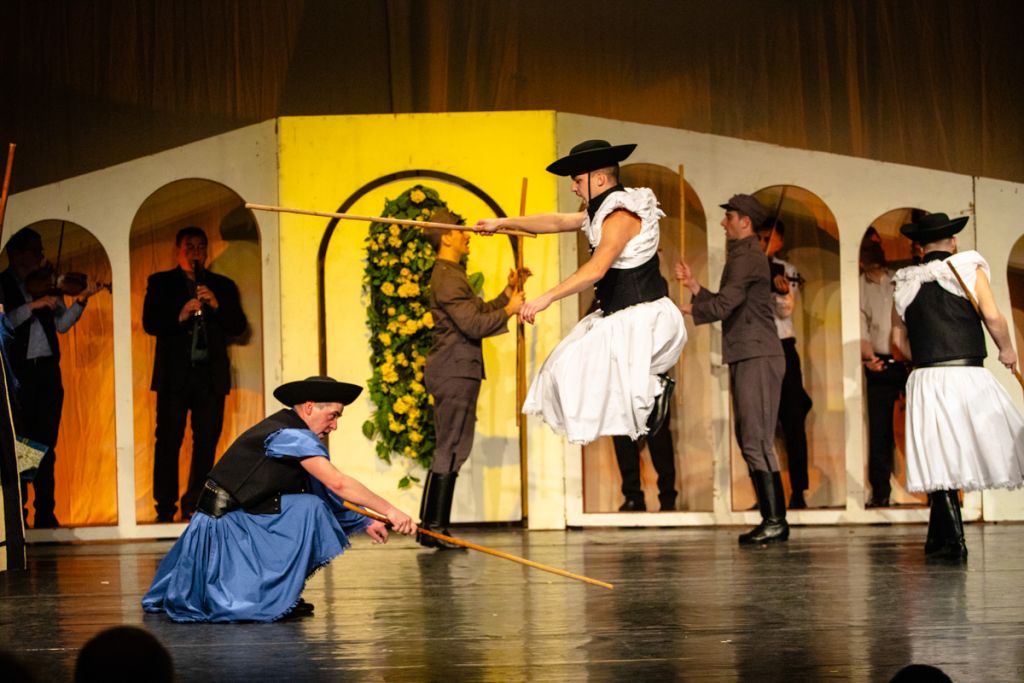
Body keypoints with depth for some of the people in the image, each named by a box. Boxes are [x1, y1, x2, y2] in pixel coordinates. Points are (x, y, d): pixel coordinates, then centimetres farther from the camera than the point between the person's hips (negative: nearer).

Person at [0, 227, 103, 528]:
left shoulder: (46, 285, 12)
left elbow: (61, 324, 7)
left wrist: (81, 300, -5)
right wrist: (33, 306, -19)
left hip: (47, 370, 4)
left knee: (46, 444, 5)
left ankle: (45, 512, 8)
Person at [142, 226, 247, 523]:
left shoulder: (223, 286, 16)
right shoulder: (160, 283, 10)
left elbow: (238, 326, 7)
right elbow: (149, 323, -1)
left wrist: (216, 305, -10)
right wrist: (180, 317, -17)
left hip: (211, 374, 2)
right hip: (174, 373, -2)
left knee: (207, 441, 0)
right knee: (168, 440, -5)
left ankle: (194, 505, 9)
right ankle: (165, 508, -2)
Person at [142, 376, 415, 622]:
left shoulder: (291, 437, 13)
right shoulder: (290, 434, -17)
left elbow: (328, 496, 14)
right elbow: (338, 483, -26)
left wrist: (364, 523, 6)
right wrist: (389, 510, -25)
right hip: (223, 524, -10)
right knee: (308, 508, -17)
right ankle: (282, 596, -11)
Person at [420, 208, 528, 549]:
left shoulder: (451, 275, 21)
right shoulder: (447, 278, -14)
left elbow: (478, 313, 24)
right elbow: (474, 325, -21)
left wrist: (507, 294, 15)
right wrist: (509, 309, -10)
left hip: (456, 371, 11)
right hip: (455, 371, -11)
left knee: (449, 450, 12)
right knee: (451, 450, -10)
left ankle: (430, 527, 13)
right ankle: (434, 528, -10)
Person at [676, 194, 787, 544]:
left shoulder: (747, 256, -11)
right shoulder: (743, 256, 22)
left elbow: (723, 305, -19)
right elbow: (727, 308, 21)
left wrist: (687, 309, -3)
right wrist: (694, 286, 16)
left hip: (757, 358, -11)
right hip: (746, 358, 11)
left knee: (757, 442, -12)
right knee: (750, 441, 10)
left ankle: (776, 521, -12)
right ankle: (770, 519, 11)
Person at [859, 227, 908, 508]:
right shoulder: (858, 288, 8)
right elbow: (860, 330, 1)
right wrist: (868, 356, -16)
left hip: (911, 361, 1)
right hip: (880, 366, -1)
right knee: (879, 430, -4)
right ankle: (880, 492, 1)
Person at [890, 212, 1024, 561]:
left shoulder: (906, 283, 11)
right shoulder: (969, 269, 3)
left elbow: (899, 339, 12)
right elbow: (992, 316, -9)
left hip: (926, 378, 2)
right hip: (969, 375, -2)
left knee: (938, 459, 2)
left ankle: (950, 540, -4)